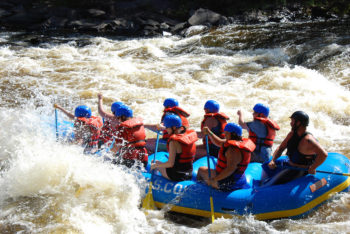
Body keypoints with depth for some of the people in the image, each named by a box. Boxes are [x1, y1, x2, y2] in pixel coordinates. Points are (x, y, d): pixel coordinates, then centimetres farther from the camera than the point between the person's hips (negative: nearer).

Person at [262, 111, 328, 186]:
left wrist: (312, 168, -29)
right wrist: (273, 160, -9)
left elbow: (323, 154, -38)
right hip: (289, 163, 10)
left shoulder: (307, 140, -29)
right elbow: (280, 148, 6)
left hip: (300, 171, -10)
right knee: (266, 166, 21)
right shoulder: (292, 134, -2)